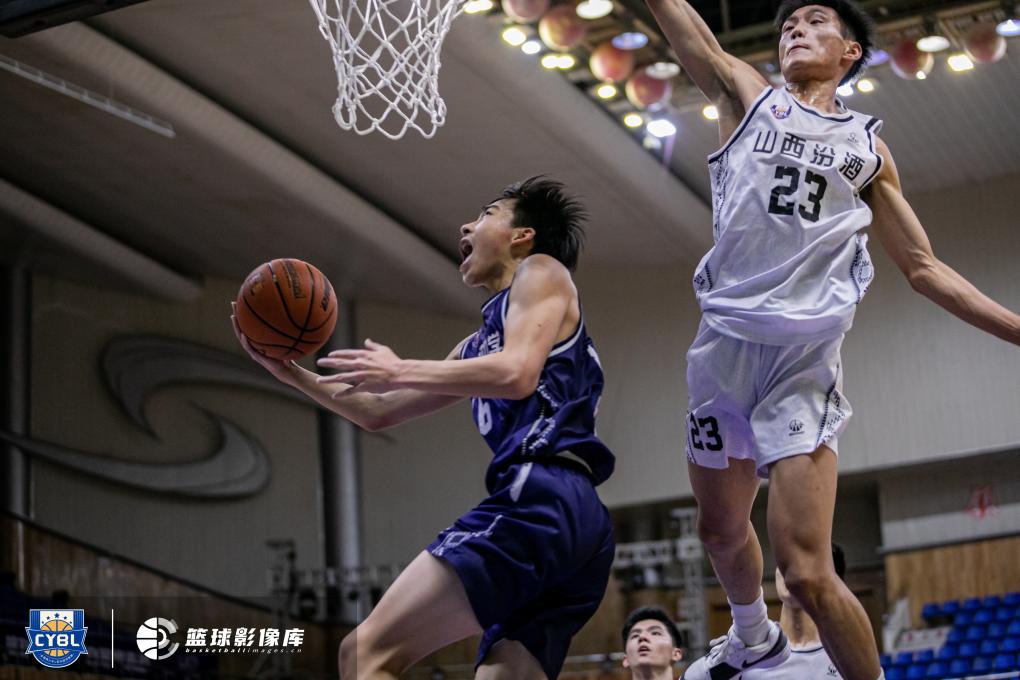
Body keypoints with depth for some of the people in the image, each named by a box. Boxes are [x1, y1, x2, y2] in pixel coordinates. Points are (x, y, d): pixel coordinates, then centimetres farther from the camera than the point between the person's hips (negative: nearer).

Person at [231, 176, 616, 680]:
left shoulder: (541, 271, 9)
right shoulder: (479, 343, 33)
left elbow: (517, 373, -11)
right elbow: (378, 412, 36)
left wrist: (399, 371, -4)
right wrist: (289, 371, 26)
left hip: (539, 501, -9)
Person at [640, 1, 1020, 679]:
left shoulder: (869, 148, 14)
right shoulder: (746, 95, 13)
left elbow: (925, 269, 17)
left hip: (804, 356, -2)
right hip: (725, 343, 2)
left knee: (806, 572, -15)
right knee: (722, 530, 18)